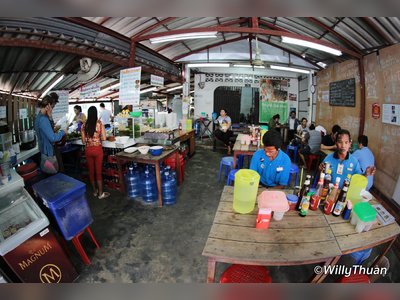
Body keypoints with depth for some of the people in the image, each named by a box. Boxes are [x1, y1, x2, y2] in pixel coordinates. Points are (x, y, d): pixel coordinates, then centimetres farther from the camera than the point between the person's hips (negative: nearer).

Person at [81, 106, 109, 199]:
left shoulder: (84, 125, -2)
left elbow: (83, 141, 1)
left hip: (88, 150, 3)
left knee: (91, 171, 15)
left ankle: (95, 191, 27)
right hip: (97, 149, -3)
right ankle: (101, 193, 13)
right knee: (98, 171, 5)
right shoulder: (99, 123, -10)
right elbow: (104, 138, -12)